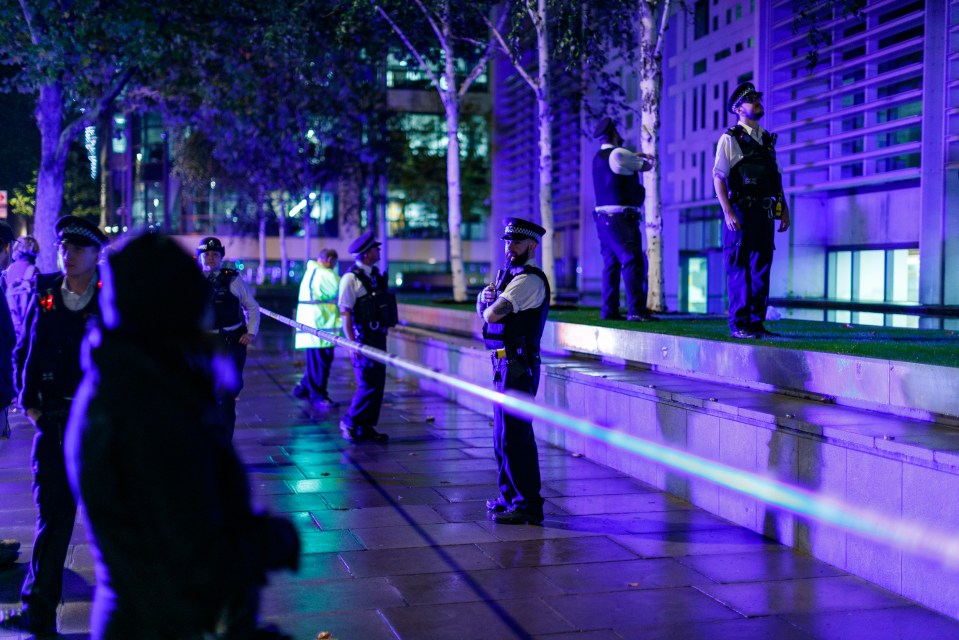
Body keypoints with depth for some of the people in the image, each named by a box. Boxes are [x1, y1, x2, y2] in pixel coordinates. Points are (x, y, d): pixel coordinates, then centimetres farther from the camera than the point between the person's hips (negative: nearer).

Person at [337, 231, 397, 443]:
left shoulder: (374, 275, 12)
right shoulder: (351, 278, -13)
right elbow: (345, 313, -16)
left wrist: (384, 332, 17)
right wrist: (352, 343, -20)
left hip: (378, 337, 8)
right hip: (363, 339, -8)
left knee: (378, 385, 10)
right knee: (368, 386, -8)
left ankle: (367, 428, 18)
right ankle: (349, 423, 9)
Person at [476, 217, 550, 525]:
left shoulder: (529, 280, -14)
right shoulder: (511, 275, 19)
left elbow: (492, 315, -22)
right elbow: (484, 309, 15)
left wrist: (490, 307, 1)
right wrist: (485, 296, -6)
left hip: (518, 366, -10)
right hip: (504, 363, 10)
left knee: (515, 435, -9)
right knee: (503, 434, 17)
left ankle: (528, 505, -6)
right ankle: (509, 496, 28)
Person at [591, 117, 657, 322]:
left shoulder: (599, 157, 16)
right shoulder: (618, 154, -9)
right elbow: (647, 165, 4)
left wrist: (637, 156, 27)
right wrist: (647, 160, 24)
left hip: (603, 216, 9)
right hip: (620, 217, -9)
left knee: (611, 264, 10)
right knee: (633, 261, -12)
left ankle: (609, 310, 9)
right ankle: (636, 310, -19)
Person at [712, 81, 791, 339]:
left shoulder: (767, 140, 17)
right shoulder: (730, 139, -3)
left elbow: (777, 178, 19)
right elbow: (718, 177, -10)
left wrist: (784, 209, 12)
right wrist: (728, 212, -19)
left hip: (764, 212, 6)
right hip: (741, 212, -6)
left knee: (761, 269, 7)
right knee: (739, 270, -4)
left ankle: (756, 322, 13)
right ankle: (738, 325, 1)